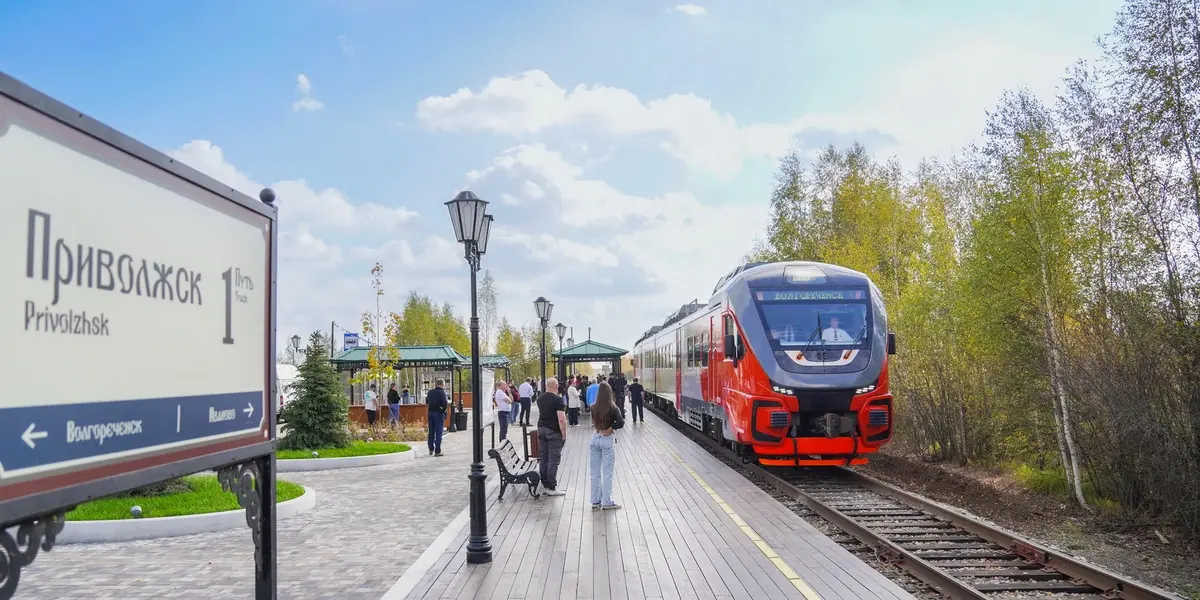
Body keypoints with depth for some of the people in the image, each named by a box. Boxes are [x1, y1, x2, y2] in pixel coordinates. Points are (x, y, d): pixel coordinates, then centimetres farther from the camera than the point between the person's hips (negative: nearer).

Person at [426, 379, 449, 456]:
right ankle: (437, 451, 1)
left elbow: (427, 402, 16)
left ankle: (431, 450, 25)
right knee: (438, 432, 1)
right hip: (439, 413, -6)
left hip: (430, 413, 6)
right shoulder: (442, 392, -14)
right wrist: (443, 410, -10)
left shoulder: (430, 392, 5)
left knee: (431, 432, 16)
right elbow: (445, 403, -25)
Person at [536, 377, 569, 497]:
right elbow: (561, 419, -20)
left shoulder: (540, 398, 8)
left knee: (543, 458, 11)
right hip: (554, 432, -7)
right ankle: (552, 488, -3)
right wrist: (564, 434, -14)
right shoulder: (558, 399, -15)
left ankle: (545, 484, 17)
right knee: (553, 460, -3)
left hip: (541, 429, 7)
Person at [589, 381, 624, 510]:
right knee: (607, 474, 3)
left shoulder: (593, 408, -1)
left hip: (595, 439, 4)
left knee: (595, 473, 11)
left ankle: (595, 502, 16)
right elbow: (621, 422, -22)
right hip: (607, 440, -4)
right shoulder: (612, 408, -12)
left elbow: (593, 422, 6)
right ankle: (607, 502, 6)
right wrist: (611, 428, -10)